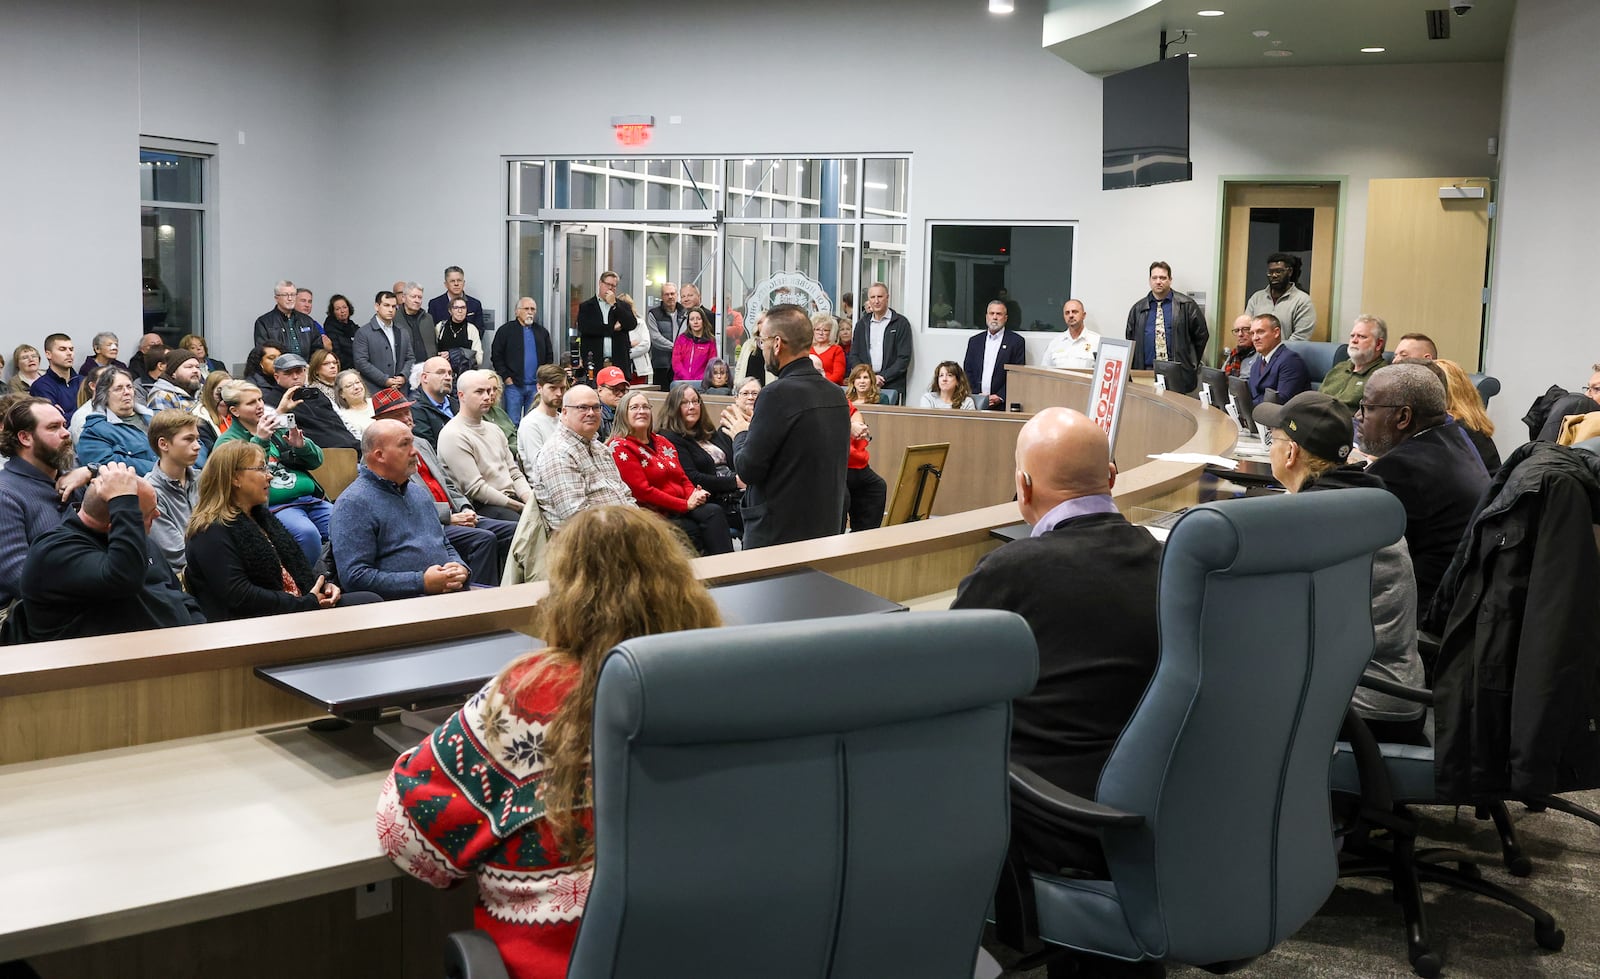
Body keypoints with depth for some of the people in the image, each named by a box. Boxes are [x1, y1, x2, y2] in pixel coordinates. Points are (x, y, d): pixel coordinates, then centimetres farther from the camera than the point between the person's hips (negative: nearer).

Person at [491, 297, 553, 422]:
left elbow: (549, 358, 16)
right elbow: (496, 357, -1)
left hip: (536, 386, 3)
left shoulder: (542, 332, 14)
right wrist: (506, 377, -8)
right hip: (514, 385, -3)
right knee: (512, 422, -2)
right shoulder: (505, 331, 2)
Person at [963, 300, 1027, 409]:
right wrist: (977, 395, 0)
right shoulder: (974, 341, 17)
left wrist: (1000, 397, -9)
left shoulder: (1016, 341, 5)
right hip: (977, 401, 3)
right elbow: (967, 372, 15)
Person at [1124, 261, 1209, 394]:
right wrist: (1134, 370, 11)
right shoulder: (1138, 309, 13)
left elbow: (1202, 334, 8)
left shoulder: (1186, 305, 3)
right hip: (1146, 372, 2)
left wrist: (1191, 363, 7)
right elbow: (1129, 339, 18)